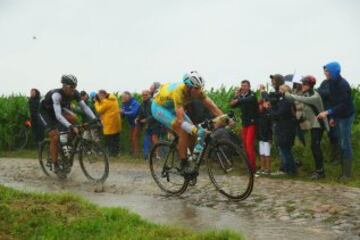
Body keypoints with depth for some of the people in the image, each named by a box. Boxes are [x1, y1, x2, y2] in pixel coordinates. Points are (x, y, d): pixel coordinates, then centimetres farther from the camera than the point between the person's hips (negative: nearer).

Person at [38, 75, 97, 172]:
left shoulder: (75, 93, -21)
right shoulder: (56, 94, -39)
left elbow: (84, 107, -20)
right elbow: (58, 115, -47)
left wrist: (94, 119, -35)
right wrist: (71, 127, -58)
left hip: (59, 109, 6)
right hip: (45, 112, -6)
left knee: (72, 119, -23)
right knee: (55, 137, -17)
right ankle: (55, 165, -5)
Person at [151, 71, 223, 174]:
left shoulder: (197, 91, -22)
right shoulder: (179, 92, -41)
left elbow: (212, 106, -21)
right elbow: (180, 121, -47)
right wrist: (197, 131, -57)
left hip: (172, 107, 7)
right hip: (159, 107, -7)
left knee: (192, 132, -6)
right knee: (183, 132, -24)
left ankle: (189, 160, 12)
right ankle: (184, 165, -12)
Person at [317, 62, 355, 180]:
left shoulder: (342, 84, -21)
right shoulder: (333, 83, 6)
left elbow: (344, 104, -27)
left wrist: (328, 112, -31)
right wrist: (334, 117, 15)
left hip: (346, 117, -9)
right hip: (340, 116, 9)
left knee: (345, 144, -5)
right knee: (342, 144, 12)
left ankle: (347, 173, 1)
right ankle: (344, 171, 19)